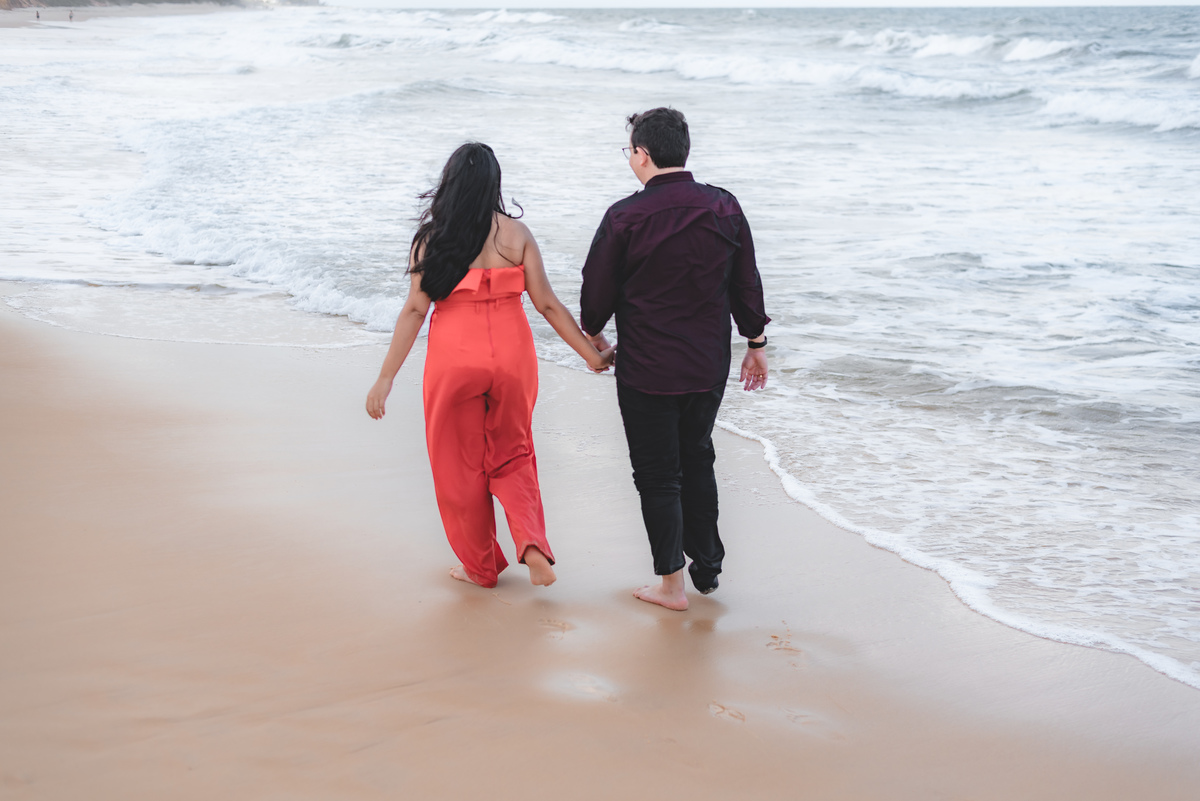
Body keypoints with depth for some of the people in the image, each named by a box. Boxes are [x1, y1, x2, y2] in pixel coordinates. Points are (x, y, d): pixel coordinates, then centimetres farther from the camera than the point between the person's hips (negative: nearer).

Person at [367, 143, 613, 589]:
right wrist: (591, 354, 8)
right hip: (511, 358, 2)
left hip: (454, 360, -2)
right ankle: (532, 545, -1)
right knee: (511, 456, 20)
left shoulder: (431, 238, -6)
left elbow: (415, 310, -9)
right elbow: (547, 304, -2)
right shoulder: (515, 234, -3)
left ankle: (481, 567, 26)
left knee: (460, 467, 15)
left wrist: (386, 378, -5)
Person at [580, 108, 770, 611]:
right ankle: (707, 569, 30)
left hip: (646, 370, -4)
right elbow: (747, 285, 4)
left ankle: (671, 583, 14)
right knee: (698, 462, 21)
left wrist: (593, 333, 16)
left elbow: (598, 287, -4)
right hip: (708, 365, 4)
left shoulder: (625, 217, -15)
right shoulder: (724, 209, -4)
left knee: (658, 475, 7)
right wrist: (755, 344, 16)